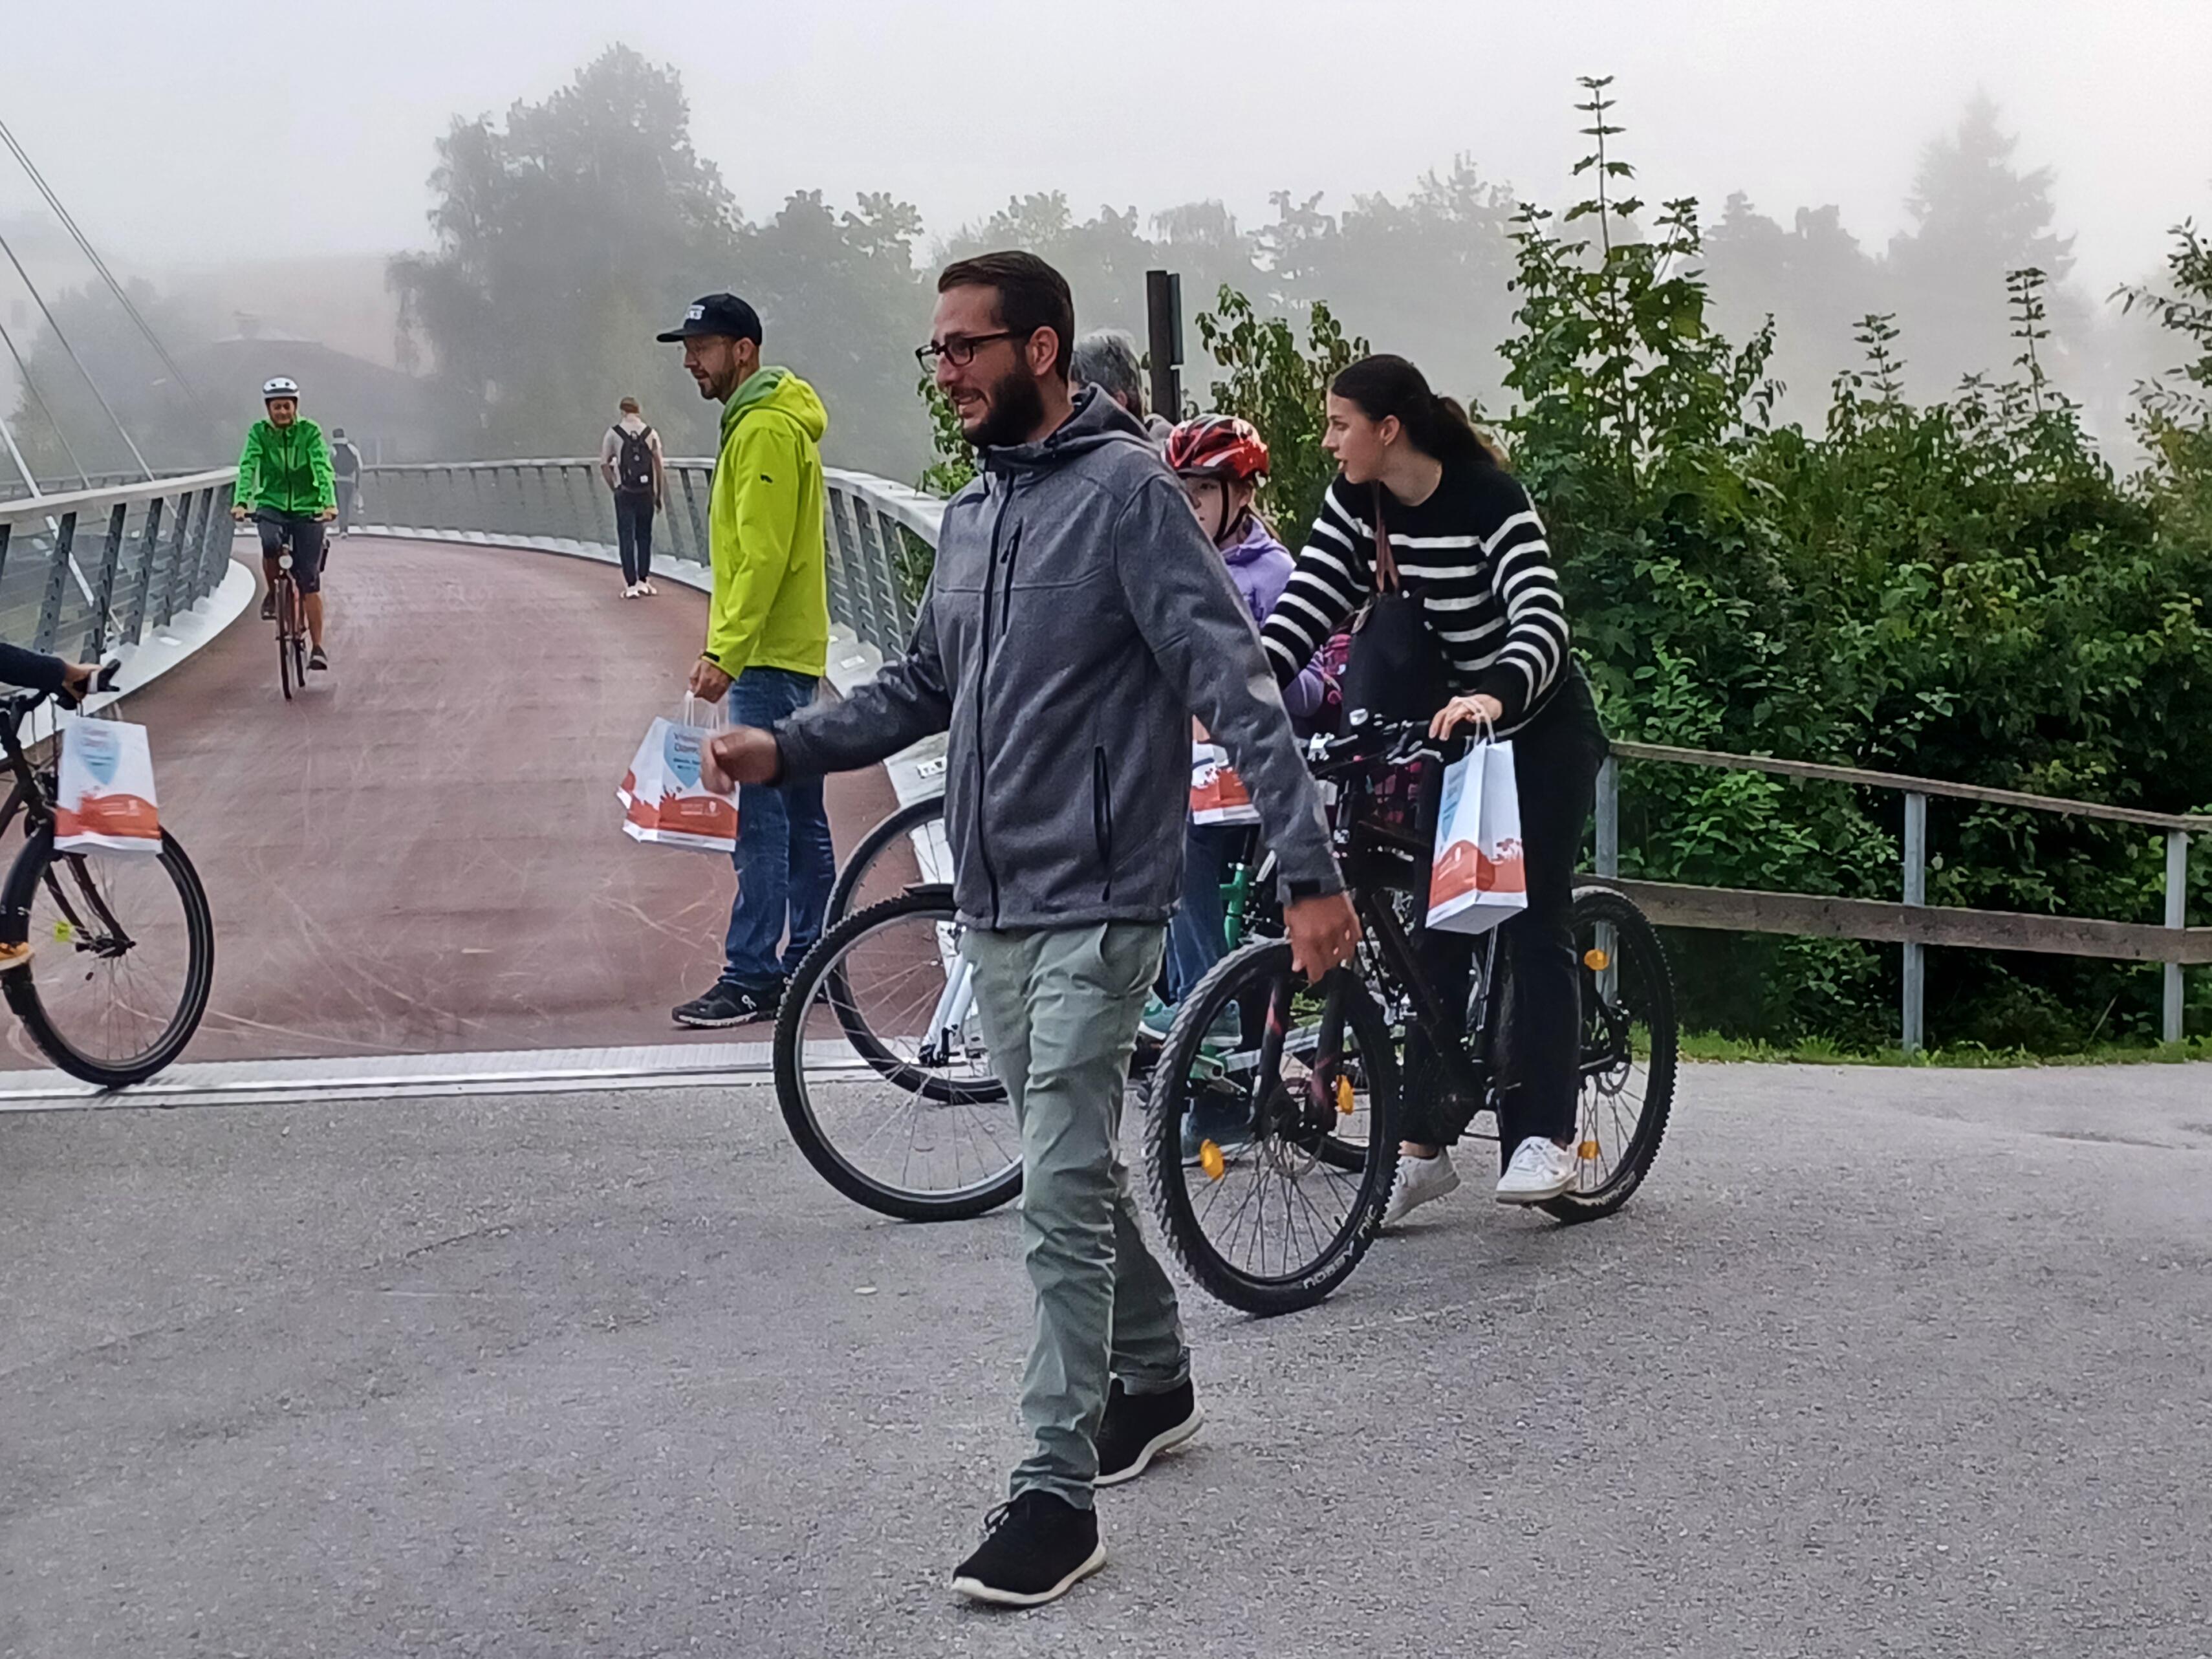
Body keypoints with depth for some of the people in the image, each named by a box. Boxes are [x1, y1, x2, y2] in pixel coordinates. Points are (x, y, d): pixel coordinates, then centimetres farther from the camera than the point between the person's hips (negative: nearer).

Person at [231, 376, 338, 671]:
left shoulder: (310, 432, -6)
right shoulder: (259, 433, -2)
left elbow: (323, 469, -17)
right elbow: (247, 468, -13)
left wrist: (330, 503, -33)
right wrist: (240, 502, -30)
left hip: (307, 509, -1)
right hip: (271, 506, 1)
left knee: (309, 580, -6)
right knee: (270, 544, -34)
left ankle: (318, 647, 1)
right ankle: (272, 594, -4)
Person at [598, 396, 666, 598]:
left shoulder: (613, 433, -2)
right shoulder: (650, 433, 1)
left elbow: (604, 464, -2)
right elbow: (659, 466, 0)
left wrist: (614, 486, 8)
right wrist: (660, 494, 7)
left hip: (624, 492, -1)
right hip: (646, 492, 1)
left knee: (626, 538, 2)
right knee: (644, 536, 12)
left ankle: (631, 585, -2)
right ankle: (643, 581, 13)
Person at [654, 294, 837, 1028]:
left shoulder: (765, 429, -14)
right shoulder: (762, 421, 19)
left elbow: (764, 555, -21)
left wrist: (724, 652, -23)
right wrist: (727, 646, 21)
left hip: (769, 656, -11)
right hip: (789, 650, 11)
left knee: (761, 819, -10)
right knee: (799, 817, 13)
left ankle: (751, 978, -10)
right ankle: (810, 963, 19)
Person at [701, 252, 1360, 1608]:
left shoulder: (1127, 491, -13)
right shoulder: (972, 514, 12)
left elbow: (1234, 684, -18)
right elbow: (923, 683, 19)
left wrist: (1310, 871, -24)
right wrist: (786, 748, 2)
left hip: (1094, 910, -8)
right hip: (994, 908, 8)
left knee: (1063, 1202, -9)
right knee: (1077, 1172, 19)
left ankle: (1059, 1490, -4)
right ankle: (1154, 1382, 38)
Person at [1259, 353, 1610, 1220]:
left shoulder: (1491, 500, -23)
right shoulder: (1354, 503, -5)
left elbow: (1543, 619, -34)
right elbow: (1307, 607, -9)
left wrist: (1495, 696, -53)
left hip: (1537, 731, -6)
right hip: (1445, 730, 6)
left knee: (1531, 924, -6)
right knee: (1437, 927, 4)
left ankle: (1545, 1134, 0)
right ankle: (1425, 1140, 6)